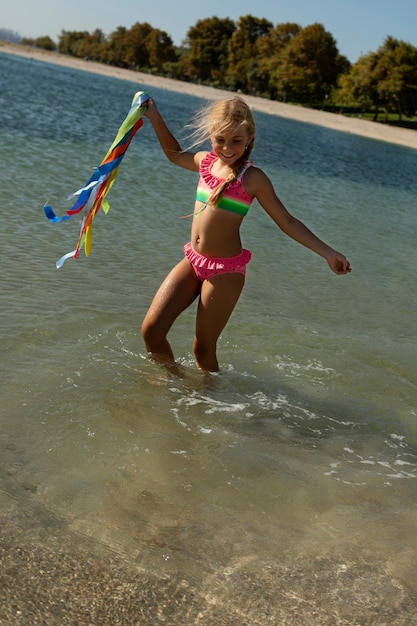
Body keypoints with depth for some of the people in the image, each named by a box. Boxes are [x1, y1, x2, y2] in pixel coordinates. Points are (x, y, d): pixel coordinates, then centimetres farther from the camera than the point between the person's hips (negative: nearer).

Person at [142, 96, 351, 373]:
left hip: (225, 270, -6)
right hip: (192, 260, 6)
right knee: (151, 330, 1)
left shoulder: (252, 178, -12)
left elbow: (287, 221, -6)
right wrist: (156, 118, 24)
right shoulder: (206, 161, 5)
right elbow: (175, 154, 28)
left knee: (203, 348, 3)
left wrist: (327, 252, -10)